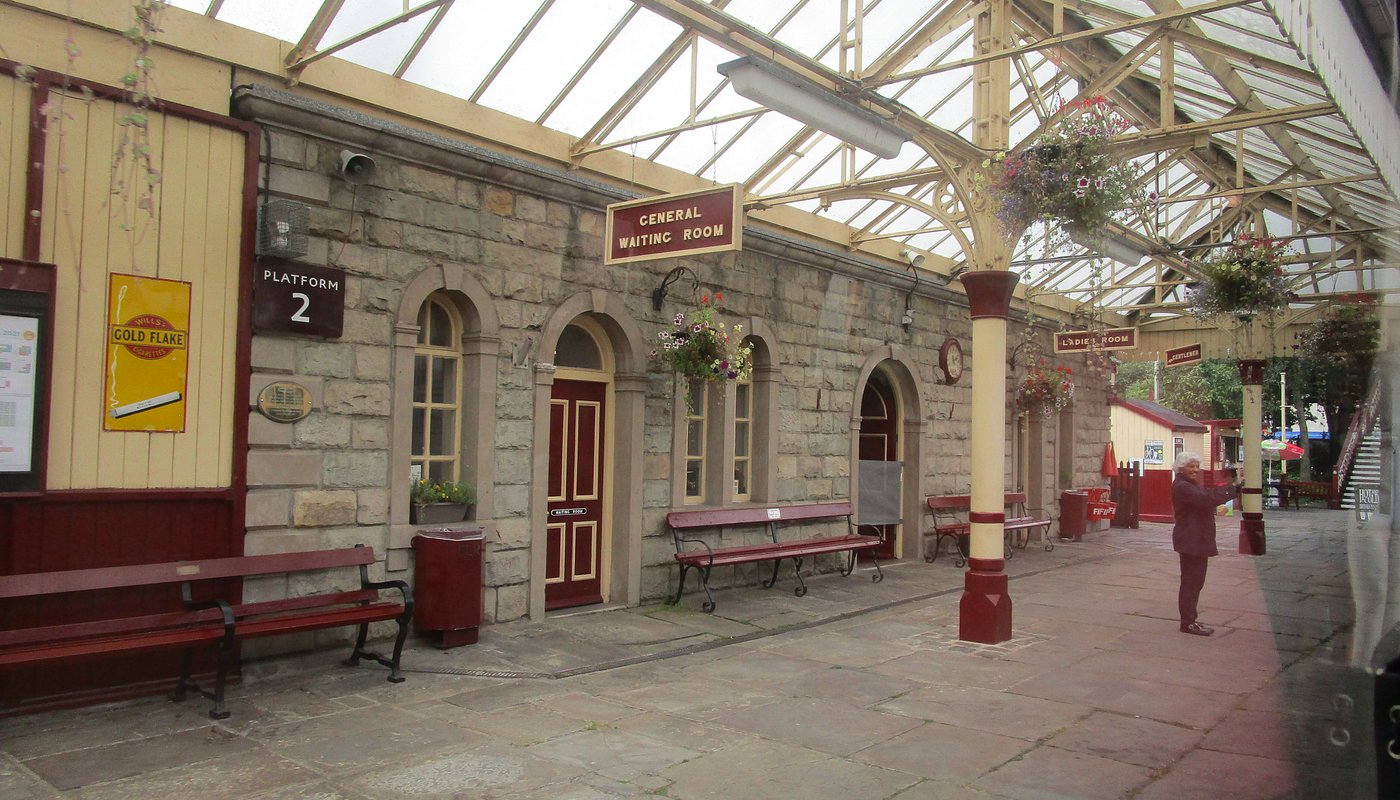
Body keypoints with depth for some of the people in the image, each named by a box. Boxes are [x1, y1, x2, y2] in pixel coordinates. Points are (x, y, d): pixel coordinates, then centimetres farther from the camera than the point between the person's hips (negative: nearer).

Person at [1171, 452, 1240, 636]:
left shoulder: (1191, 485, 19)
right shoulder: (1181, 487, -16)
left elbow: (1208, 495, 10)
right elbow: (1206, 499, -27)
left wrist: (1232, 488, -4)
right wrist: (1231, 489, -23)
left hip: (1198, 541, 11)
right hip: (1190, 542, -11)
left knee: (1194, 582, 15)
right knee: (1190, 582, -6)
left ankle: (1190, 620, 22)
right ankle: (1188, 622, -1)